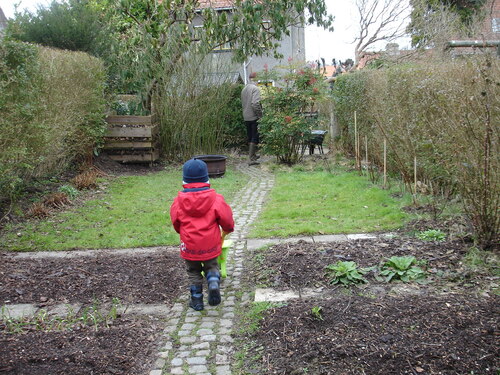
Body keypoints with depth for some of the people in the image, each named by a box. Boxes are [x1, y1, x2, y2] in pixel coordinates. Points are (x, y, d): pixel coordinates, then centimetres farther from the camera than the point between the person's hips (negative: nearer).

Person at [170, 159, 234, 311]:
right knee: (211, 266, 20)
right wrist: (227, 230, 21)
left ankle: (197, 300, 23)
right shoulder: (215, 199, -11)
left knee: (193, 272, 18)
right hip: (210, 244, 0)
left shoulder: (178, 201, -8)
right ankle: (214, 284, -8)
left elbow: (176, 224, 7)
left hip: (189, 245, 0)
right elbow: (226, 218, -3)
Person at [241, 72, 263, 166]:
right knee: (255, 138, -4)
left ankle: (253, 155, 30)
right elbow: (255, 104, -23)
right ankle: (251, 159, -7)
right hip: (254, 117, -8)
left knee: (250, 137, 18)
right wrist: (260, 115, -16)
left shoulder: (244, 89, 13)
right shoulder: (255, 88, -14)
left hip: (246, 117, 8)